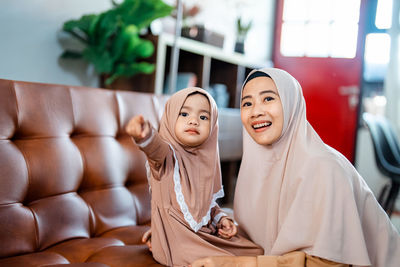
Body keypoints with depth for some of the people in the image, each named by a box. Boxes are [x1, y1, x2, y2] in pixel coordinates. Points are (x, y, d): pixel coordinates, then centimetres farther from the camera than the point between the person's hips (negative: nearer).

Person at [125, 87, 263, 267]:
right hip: (177, 237, -7)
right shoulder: (168, 153, -12)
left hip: (206, 232, 7)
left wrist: (220, 218, 5)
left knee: (256, 252, 6)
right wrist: (145, 134, -61)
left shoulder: (206, 159, 9)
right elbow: (156, 148, -39)